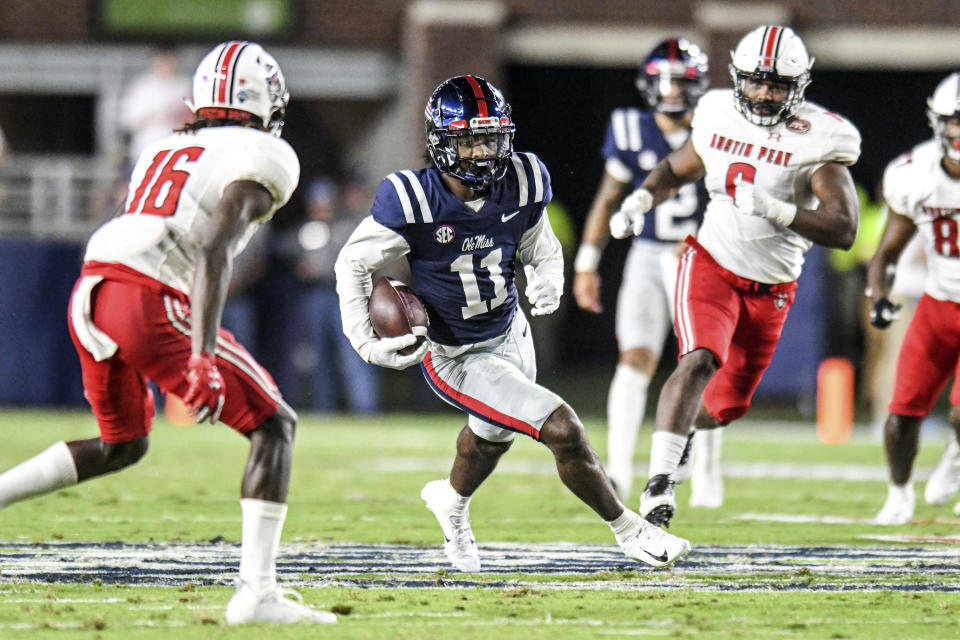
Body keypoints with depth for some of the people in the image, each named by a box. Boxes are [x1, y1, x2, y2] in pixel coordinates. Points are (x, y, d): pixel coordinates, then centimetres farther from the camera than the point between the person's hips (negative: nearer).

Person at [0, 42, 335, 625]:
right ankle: (257, 592, -6)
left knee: (122, 445, 29)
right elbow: (214, 253, -13)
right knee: (273, 425, 4)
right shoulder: (259, 160, 2)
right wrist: (202, 357, -20)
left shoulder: (164, 152, 26)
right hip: (150, 303, -7)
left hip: (90, 295, 7)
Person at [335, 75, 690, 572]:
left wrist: (547, 285, -16)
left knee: (493, 435, 33)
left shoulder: (521, 186, -12)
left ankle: (452, 503, 67)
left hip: (510, 334, 7)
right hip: (455, 358, -6)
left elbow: (541, 249, 6)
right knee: (563, 429, -18)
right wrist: (365, 342, -20)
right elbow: (353, 264, -12)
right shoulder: (413, 200, -26)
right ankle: (628, 531, 2)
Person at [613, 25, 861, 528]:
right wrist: (641, 199, -3)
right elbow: (678, 169, 18)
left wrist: (775, 209, -34)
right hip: (712, 264, -1)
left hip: (771, 290, 1)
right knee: (700, 360, -27)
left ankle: (680, 429, 48)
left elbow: (843, 230, -22)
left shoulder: (816, 141, -14)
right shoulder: (719, 117, -3)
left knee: (727, 404, 14)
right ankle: (658, 481, -28)